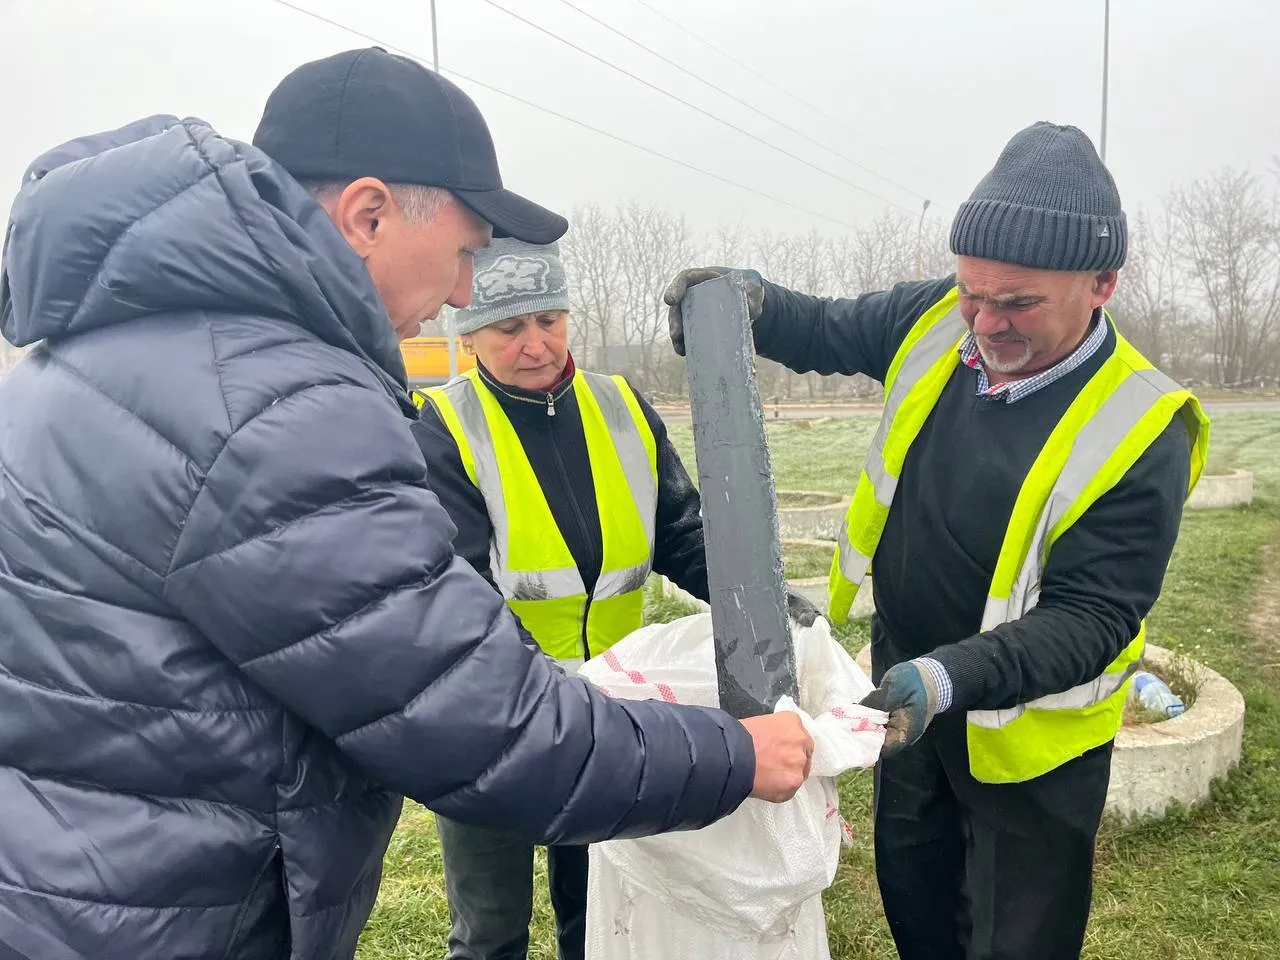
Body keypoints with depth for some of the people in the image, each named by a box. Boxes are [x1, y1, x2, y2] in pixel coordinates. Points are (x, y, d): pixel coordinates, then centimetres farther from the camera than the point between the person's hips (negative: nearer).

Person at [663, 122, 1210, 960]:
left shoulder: (1140, 431, -27)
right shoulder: (935, 322, -13)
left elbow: (1091, 617, -26)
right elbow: (829, 333, 5)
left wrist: (952, 676, -40)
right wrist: (752, 302, -15)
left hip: (1025, 725, -5)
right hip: (903, 683, 5)